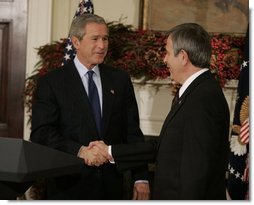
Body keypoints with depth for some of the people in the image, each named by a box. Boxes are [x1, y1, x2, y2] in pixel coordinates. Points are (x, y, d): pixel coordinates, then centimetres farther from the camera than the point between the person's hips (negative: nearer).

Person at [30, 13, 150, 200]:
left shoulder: (120, 79, 8)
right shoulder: (51, 82, -3)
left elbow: (132, 131, 6)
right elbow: (41, 134, -11)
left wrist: (141, 177, -2)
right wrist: (79, 151, -26)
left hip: (112, 186, 3)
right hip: (69, 187, -3)